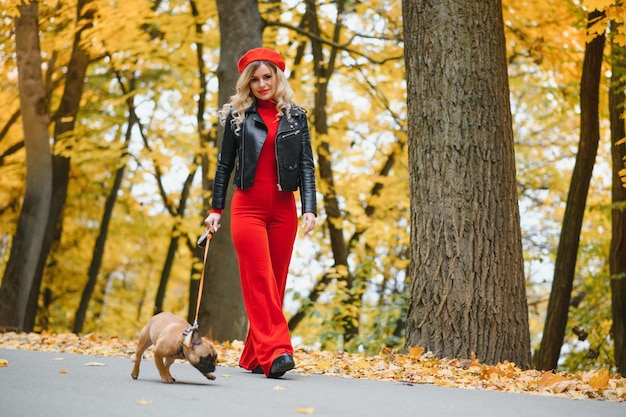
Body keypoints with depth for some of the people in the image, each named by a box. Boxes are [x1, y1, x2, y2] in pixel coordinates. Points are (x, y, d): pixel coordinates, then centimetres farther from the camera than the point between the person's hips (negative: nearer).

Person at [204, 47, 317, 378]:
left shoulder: (295, 116, 9)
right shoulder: (237, 115, 6)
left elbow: (306, 165, 5)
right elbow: (225, 163, 10)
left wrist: (309, 208, -6)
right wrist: (216, 208, 7)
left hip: (283, 209, 2)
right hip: (247, 207, -2)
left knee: (276, 283, 3)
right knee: (259, 280, -13)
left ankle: (254, 357, 12)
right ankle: (276, 352, -20)